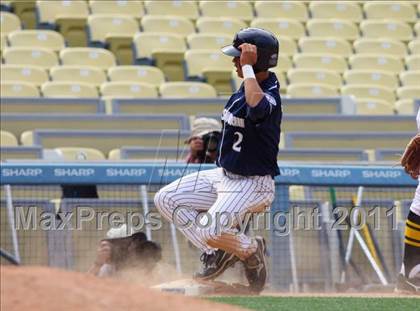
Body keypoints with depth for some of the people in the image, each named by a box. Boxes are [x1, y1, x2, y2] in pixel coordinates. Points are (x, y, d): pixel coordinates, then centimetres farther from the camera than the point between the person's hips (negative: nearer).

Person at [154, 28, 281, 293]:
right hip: (224, 176, 10)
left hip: (253, 184, -10)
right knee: (166, 199, 3)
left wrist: (248, 66, -39)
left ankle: (251, 249, 6)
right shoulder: (249, 86, 4)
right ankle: (217, 252, 9)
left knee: (209, 231, -27)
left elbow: (257, 107, -50)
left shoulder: (269, 95, -25)